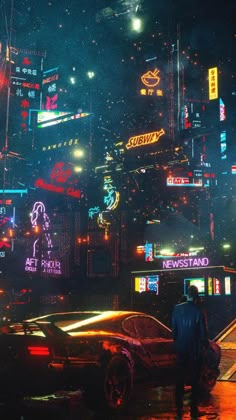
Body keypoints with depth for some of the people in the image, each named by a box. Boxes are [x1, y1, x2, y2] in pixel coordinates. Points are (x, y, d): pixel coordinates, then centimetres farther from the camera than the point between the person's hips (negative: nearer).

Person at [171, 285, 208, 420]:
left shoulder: (177, 309, -5)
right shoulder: (198, 311, -14)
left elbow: (173, 328, 3)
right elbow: (203, 332, -10)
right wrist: (205, 344, 6)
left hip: (181, 349, 3)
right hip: (195, 350, -3)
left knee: (180, 379, 11)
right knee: (195, 380, 7)